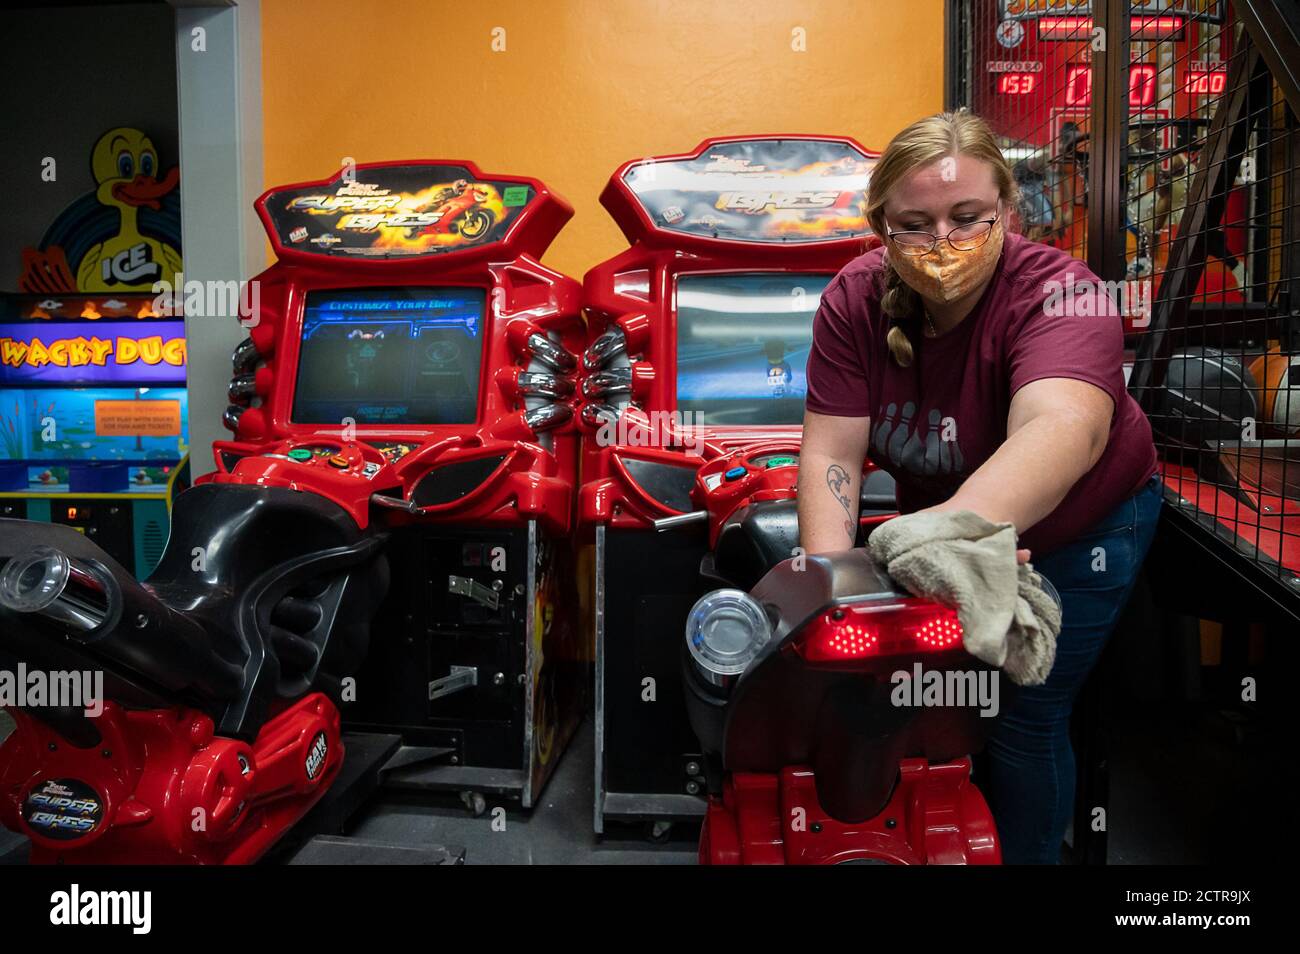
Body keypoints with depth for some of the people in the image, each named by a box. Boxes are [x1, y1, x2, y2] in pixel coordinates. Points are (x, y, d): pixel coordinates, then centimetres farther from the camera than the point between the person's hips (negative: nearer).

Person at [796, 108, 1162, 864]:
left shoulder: (1060, 294, -32)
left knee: (1024, 716, -1)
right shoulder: (856, 300, -20)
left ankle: (1024, 856, 28)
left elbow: (1063, 428, -52)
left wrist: (966, 522, -71)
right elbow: (832, 452, -25)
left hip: (1079, 528, -3)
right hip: (938, 509, 4)